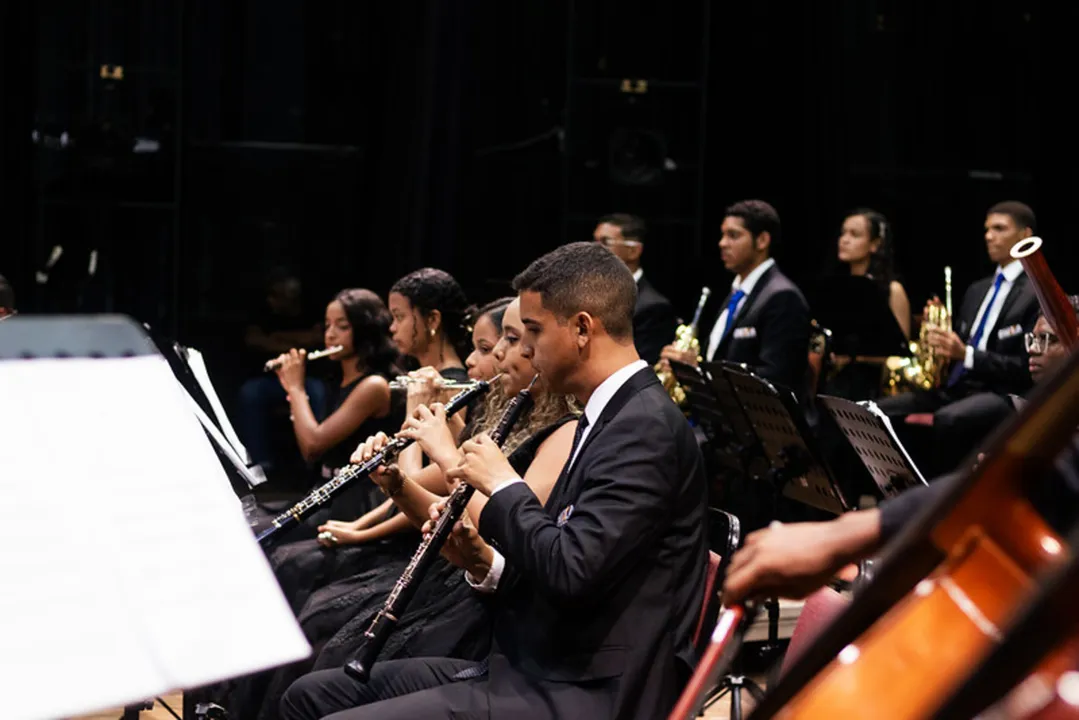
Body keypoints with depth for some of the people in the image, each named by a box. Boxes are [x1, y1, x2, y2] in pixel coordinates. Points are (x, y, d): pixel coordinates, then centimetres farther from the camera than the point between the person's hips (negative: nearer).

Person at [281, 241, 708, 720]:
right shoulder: (611, 417, 16)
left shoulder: (645, 427, -16)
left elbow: (570, 571, -27)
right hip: (542, 669, 10)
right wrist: (486, 563, 3)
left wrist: (503, 484, -11)